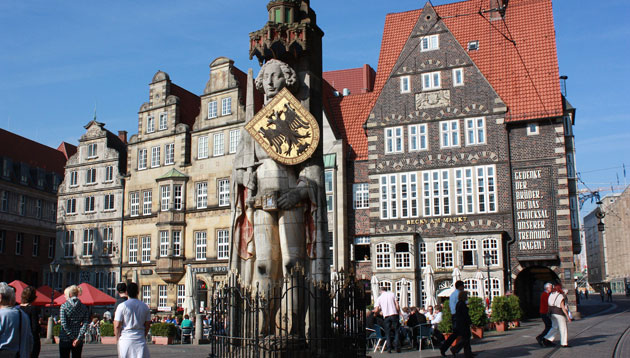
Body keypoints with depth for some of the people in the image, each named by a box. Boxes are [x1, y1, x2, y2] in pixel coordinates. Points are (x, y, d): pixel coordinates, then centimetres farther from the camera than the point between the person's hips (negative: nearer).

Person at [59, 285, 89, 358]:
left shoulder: (64, 306, -6)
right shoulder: (83, 307, 4)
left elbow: (64, 324, -13)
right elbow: (86, 324, -6)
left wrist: (73, 337, -12)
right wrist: (78, 338, -11)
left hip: (65, 339, -3)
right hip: (78, 340, 3)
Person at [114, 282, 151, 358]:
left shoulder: (122, 306, -6)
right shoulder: (145, 306, 6)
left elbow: (117, 326, -7)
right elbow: (148, 325, 10)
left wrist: (117, 338, 7)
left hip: (125, 339, -2)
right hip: (140, 340, 2)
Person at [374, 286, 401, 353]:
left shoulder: (379, 298, 8)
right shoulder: (392, 294, 7)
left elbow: (376, 310, 1)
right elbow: (397, 306, 1)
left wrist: (380, 309, 22)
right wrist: (399, 313, 10)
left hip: (386, 316, 1)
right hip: (394, 314, 0)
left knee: (388, 332, 7)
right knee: (396, 331, 5)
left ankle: (389, 348, 0)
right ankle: (397, 347, -4)